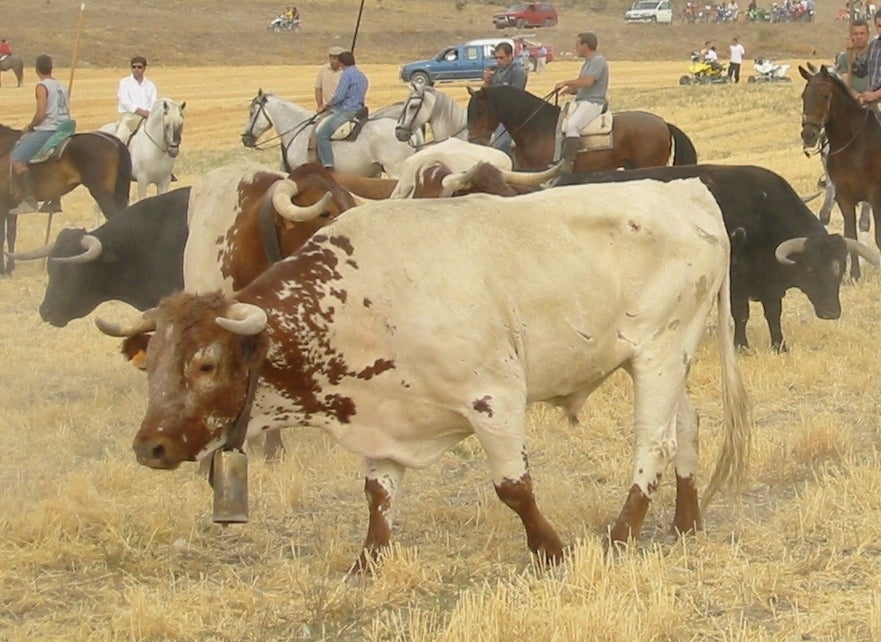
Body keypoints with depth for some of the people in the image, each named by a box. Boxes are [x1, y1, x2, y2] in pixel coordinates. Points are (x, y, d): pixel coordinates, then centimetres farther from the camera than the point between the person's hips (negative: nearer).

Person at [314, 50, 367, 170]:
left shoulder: (347, 74, -12)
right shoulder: (362, 76, 18)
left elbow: (338, 97, -17)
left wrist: (326, 106, 1)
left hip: (346, 111, -10)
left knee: (321, 133, -17)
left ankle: (328, 166, -26)